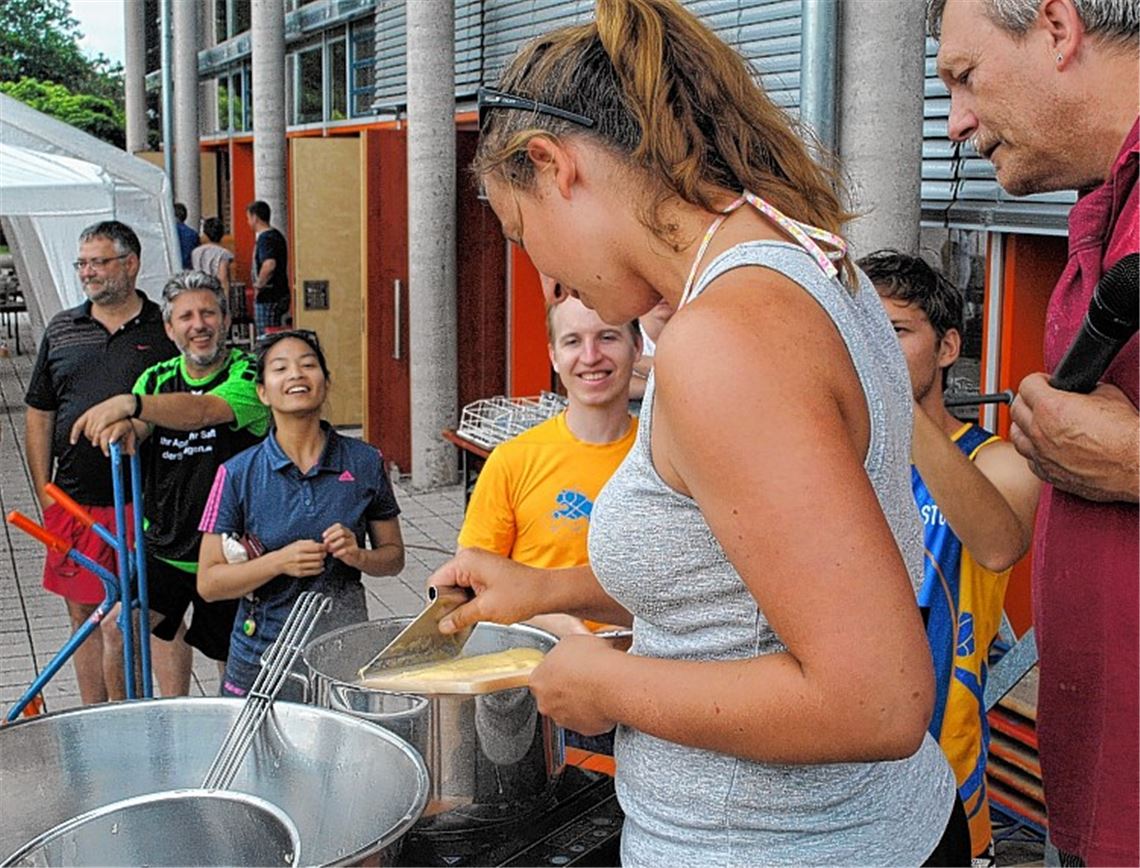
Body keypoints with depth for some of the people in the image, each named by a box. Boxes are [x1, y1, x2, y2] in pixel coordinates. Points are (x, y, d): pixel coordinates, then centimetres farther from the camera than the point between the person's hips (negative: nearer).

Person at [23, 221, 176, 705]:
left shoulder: (165, 331, 0)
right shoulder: (61, 330, 12)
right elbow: (39, 416, 14)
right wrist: (46, 497, 9)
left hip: (140, 502, -4)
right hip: (72, 502, 4)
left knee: (121, 625, -4)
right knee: (83, 617, 12)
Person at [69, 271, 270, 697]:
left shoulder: (249, 374, -13)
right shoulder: (157, 380, 5)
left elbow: (203, 410, -33)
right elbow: (136, 436, -10)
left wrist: (129, 404, -47)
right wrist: (123, 428, -34)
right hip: (163, 545, 5)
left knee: (236, 661, 8)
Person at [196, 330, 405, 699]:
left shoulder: (364, 462, -2)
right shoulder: (237, 474, -5)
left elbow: (394, 556, 8)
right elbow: (208, 583, -5)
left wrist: (358, 556, -13)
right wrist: (280, 561, -20)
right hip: (261, 661, -1)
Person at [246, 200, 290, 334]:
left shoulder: (265, 238, -16)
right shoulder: (276, 235, 14)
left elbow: (269, 265, -32)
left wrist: (258, 285, -18)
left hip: (268, 298, -10)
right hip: (280, 295, 10)